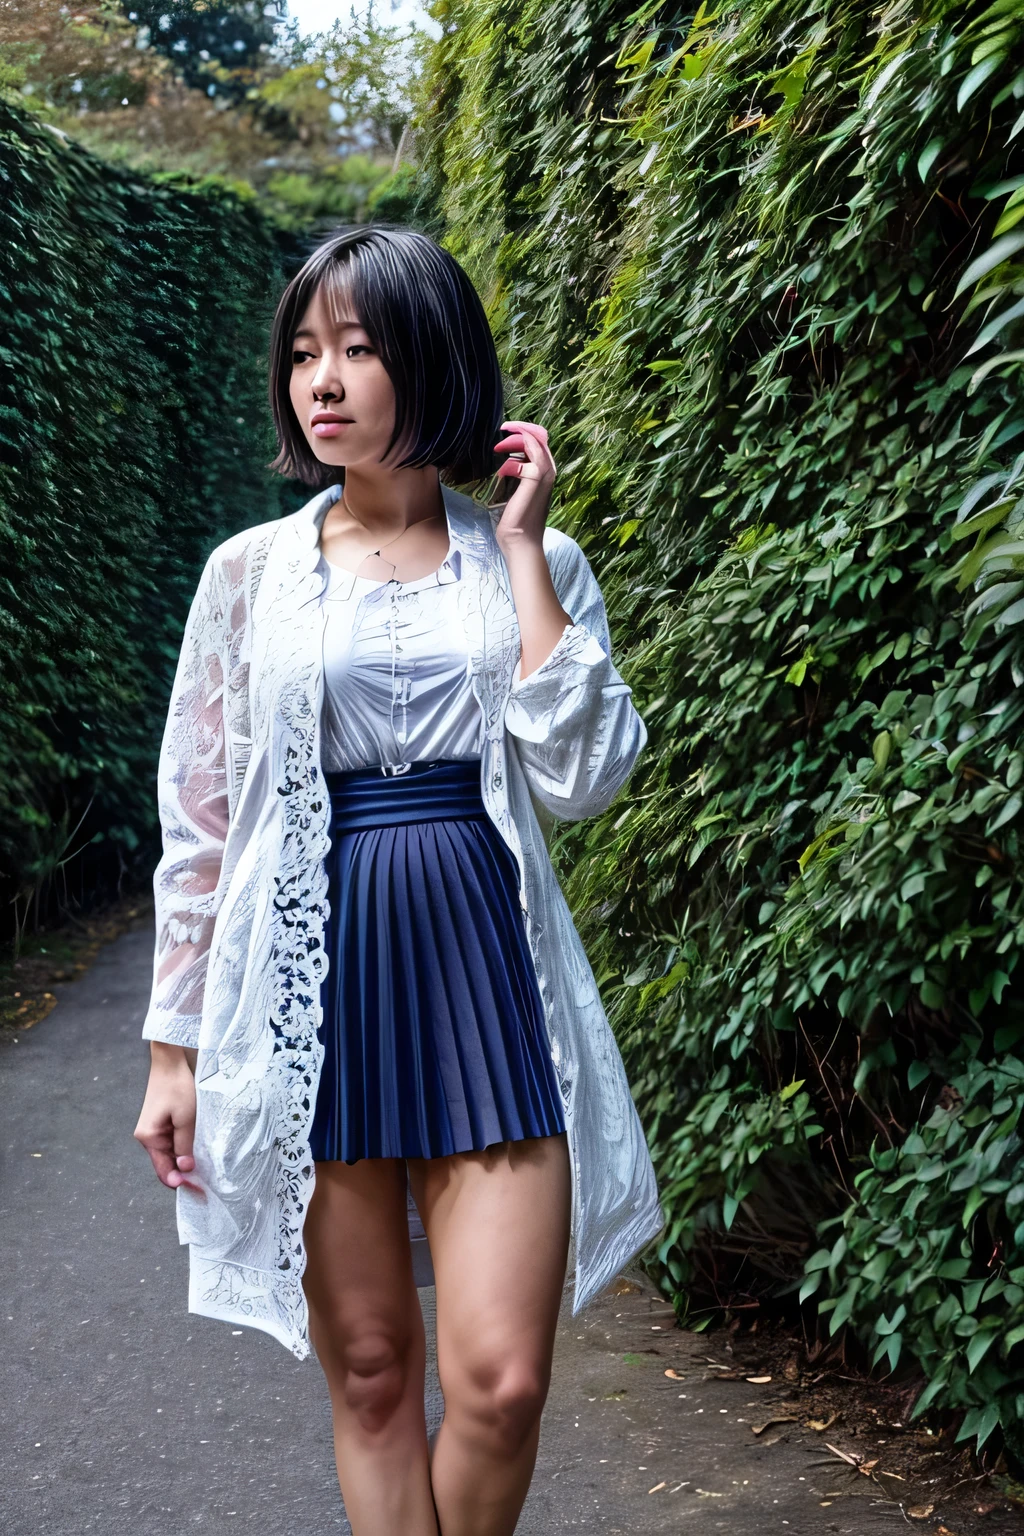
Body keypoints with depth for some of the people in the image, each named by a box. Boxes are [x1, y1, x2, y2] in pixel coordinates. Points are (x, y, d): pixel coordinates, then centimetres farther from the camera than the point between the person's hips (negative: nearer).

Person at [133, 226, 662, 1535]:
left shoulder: (534, 564, 6)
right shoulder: (253, 570, 6)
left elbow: (578, 779, -9)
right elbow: (198, 824, 8)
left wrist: (522, 548, -7)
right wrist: (173, 1048, 5)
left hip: (485, 979, 0)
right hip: (314, 985, 1)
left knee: (499, 1382, -6)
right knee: (370, 1375, 7)